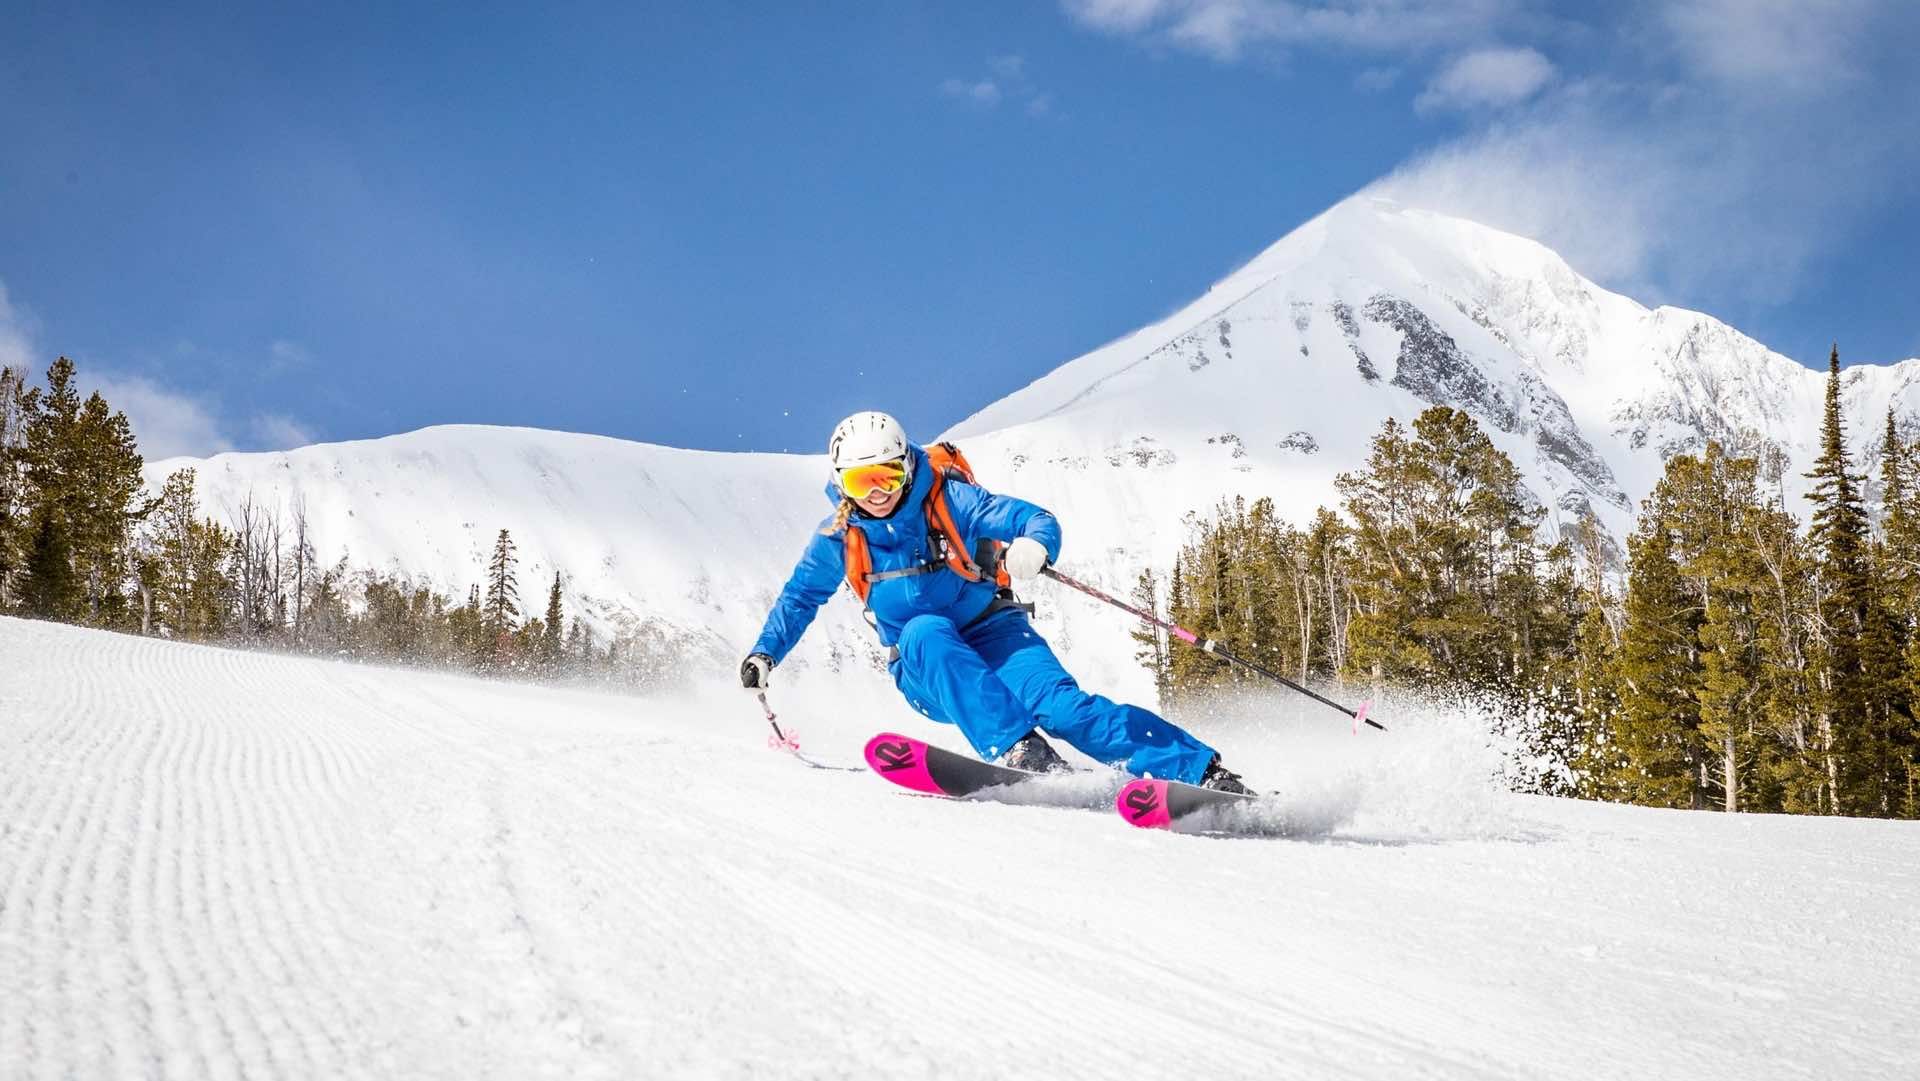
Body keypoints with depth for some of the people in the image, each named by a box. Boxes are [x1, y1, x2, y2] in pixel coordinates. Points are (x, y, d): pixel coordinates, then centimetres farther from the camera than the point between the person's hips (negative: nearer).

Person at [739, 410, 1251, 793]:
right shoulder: (839, 537, -2)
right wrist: (765, 653, 3)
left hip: (991, 634, -2)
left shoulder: (948, 499, -12)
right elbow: (799, 597, 15)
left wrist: (1033, 547, -40)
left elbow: (1039, 520, -17)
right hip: (926, 671, 2)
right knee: (925, 631, -34)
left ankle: (1204, 771, -33)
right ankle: (1017, 749, -47)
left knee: (1059, 703, -27)